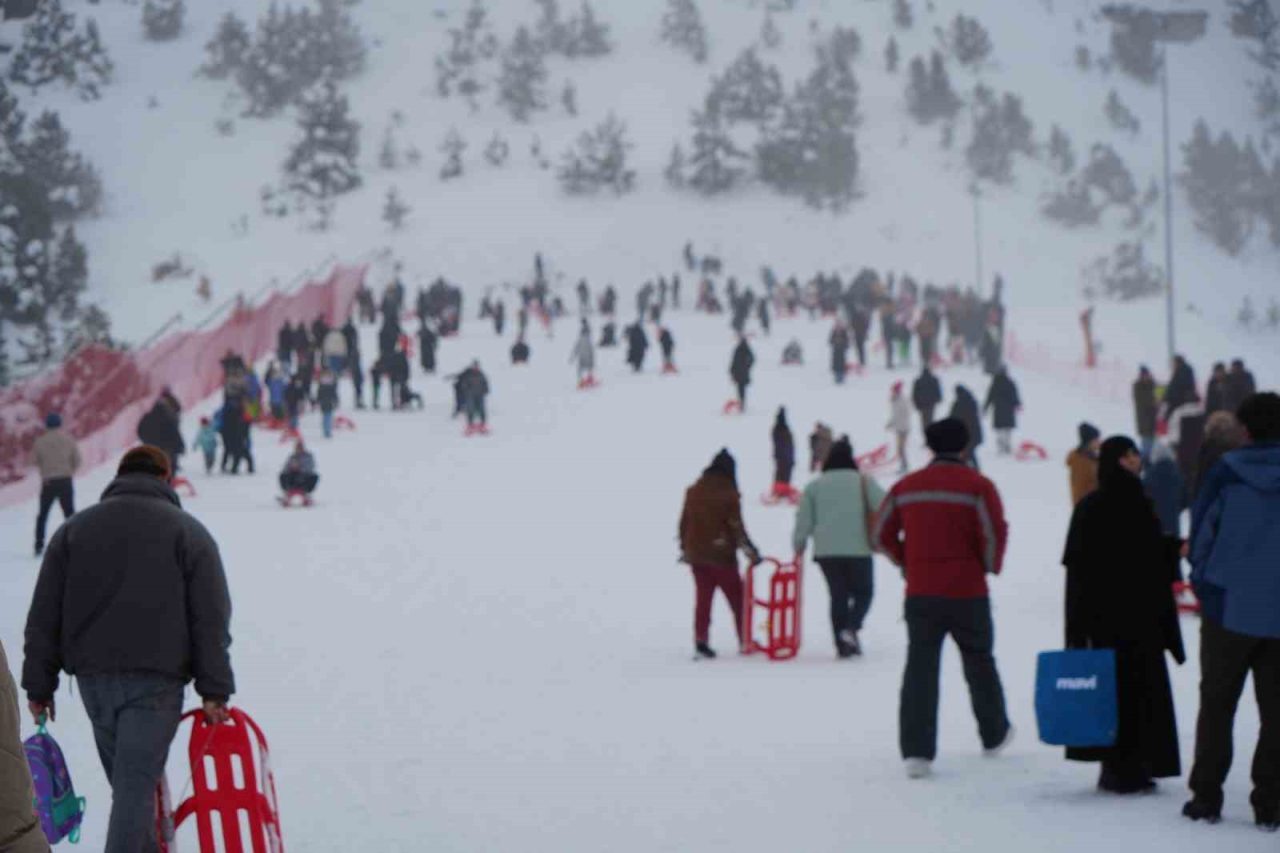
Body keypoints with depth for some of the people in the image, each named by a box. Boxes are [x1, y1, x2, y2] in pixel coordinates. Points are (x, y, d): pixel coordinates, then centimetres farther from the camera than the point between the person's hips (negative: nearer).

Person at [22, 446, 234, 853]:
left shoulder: (74, 529, 12)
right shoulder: (188, 532, 3)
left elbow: (44, 616, 9)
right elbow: (211, 620, -4)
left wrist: (39, 685, 11)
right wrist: (215, 691, -4)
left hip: (93, 676, 4)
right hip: (155, 680, -3)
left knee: (127, 779, 16)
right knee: (136, 783, -6)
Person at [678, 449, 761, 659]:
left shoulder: (693, 492, 4)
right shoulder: (728, 495, -12)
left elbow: (684, 523, 11)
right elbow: (736, 527, -13)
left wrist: (684, 548, 22)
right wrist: (750, 550, -7)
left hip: (695, 554, 5)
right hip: (721, 556, -5)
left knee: (703, 598, 9)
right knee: (737, 598, 8)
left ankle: (701, 640, 0)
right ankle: (745, 640, 11)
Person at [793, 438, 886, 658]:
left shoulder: (814, 486, 7)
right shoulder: (863, 482, 1)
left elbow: (804, 521, 6)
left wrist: (799, 548, 17)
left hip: (826, 551, 2)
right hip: (858, 549, -2)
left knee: (838, 595, 11)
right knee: (863, 591, 12)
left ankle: (843, 644, 4)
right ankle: (851, 628, -13)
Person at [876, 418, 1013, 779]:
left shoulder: (906, 487, 5)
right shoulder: (977, 486, -7)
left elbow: (883, 536, 7)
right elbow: (994, 535, -14)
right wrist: (991, 567, 5)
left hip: (920, 594, 2)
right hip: (967, 593, -2)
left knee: (920, 669, 0)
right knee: (979, 663, 17)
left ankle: (916, 751, -11)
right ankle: (994, 735, 34)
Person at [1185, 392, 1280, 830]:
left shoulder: (1227, 473, -6)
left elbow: (1200, 532, -1)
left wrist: (1204, 584, 13)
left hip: (1228, 609, -1)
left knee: (1216, 705, 10)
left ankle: (1206, 797, 10)